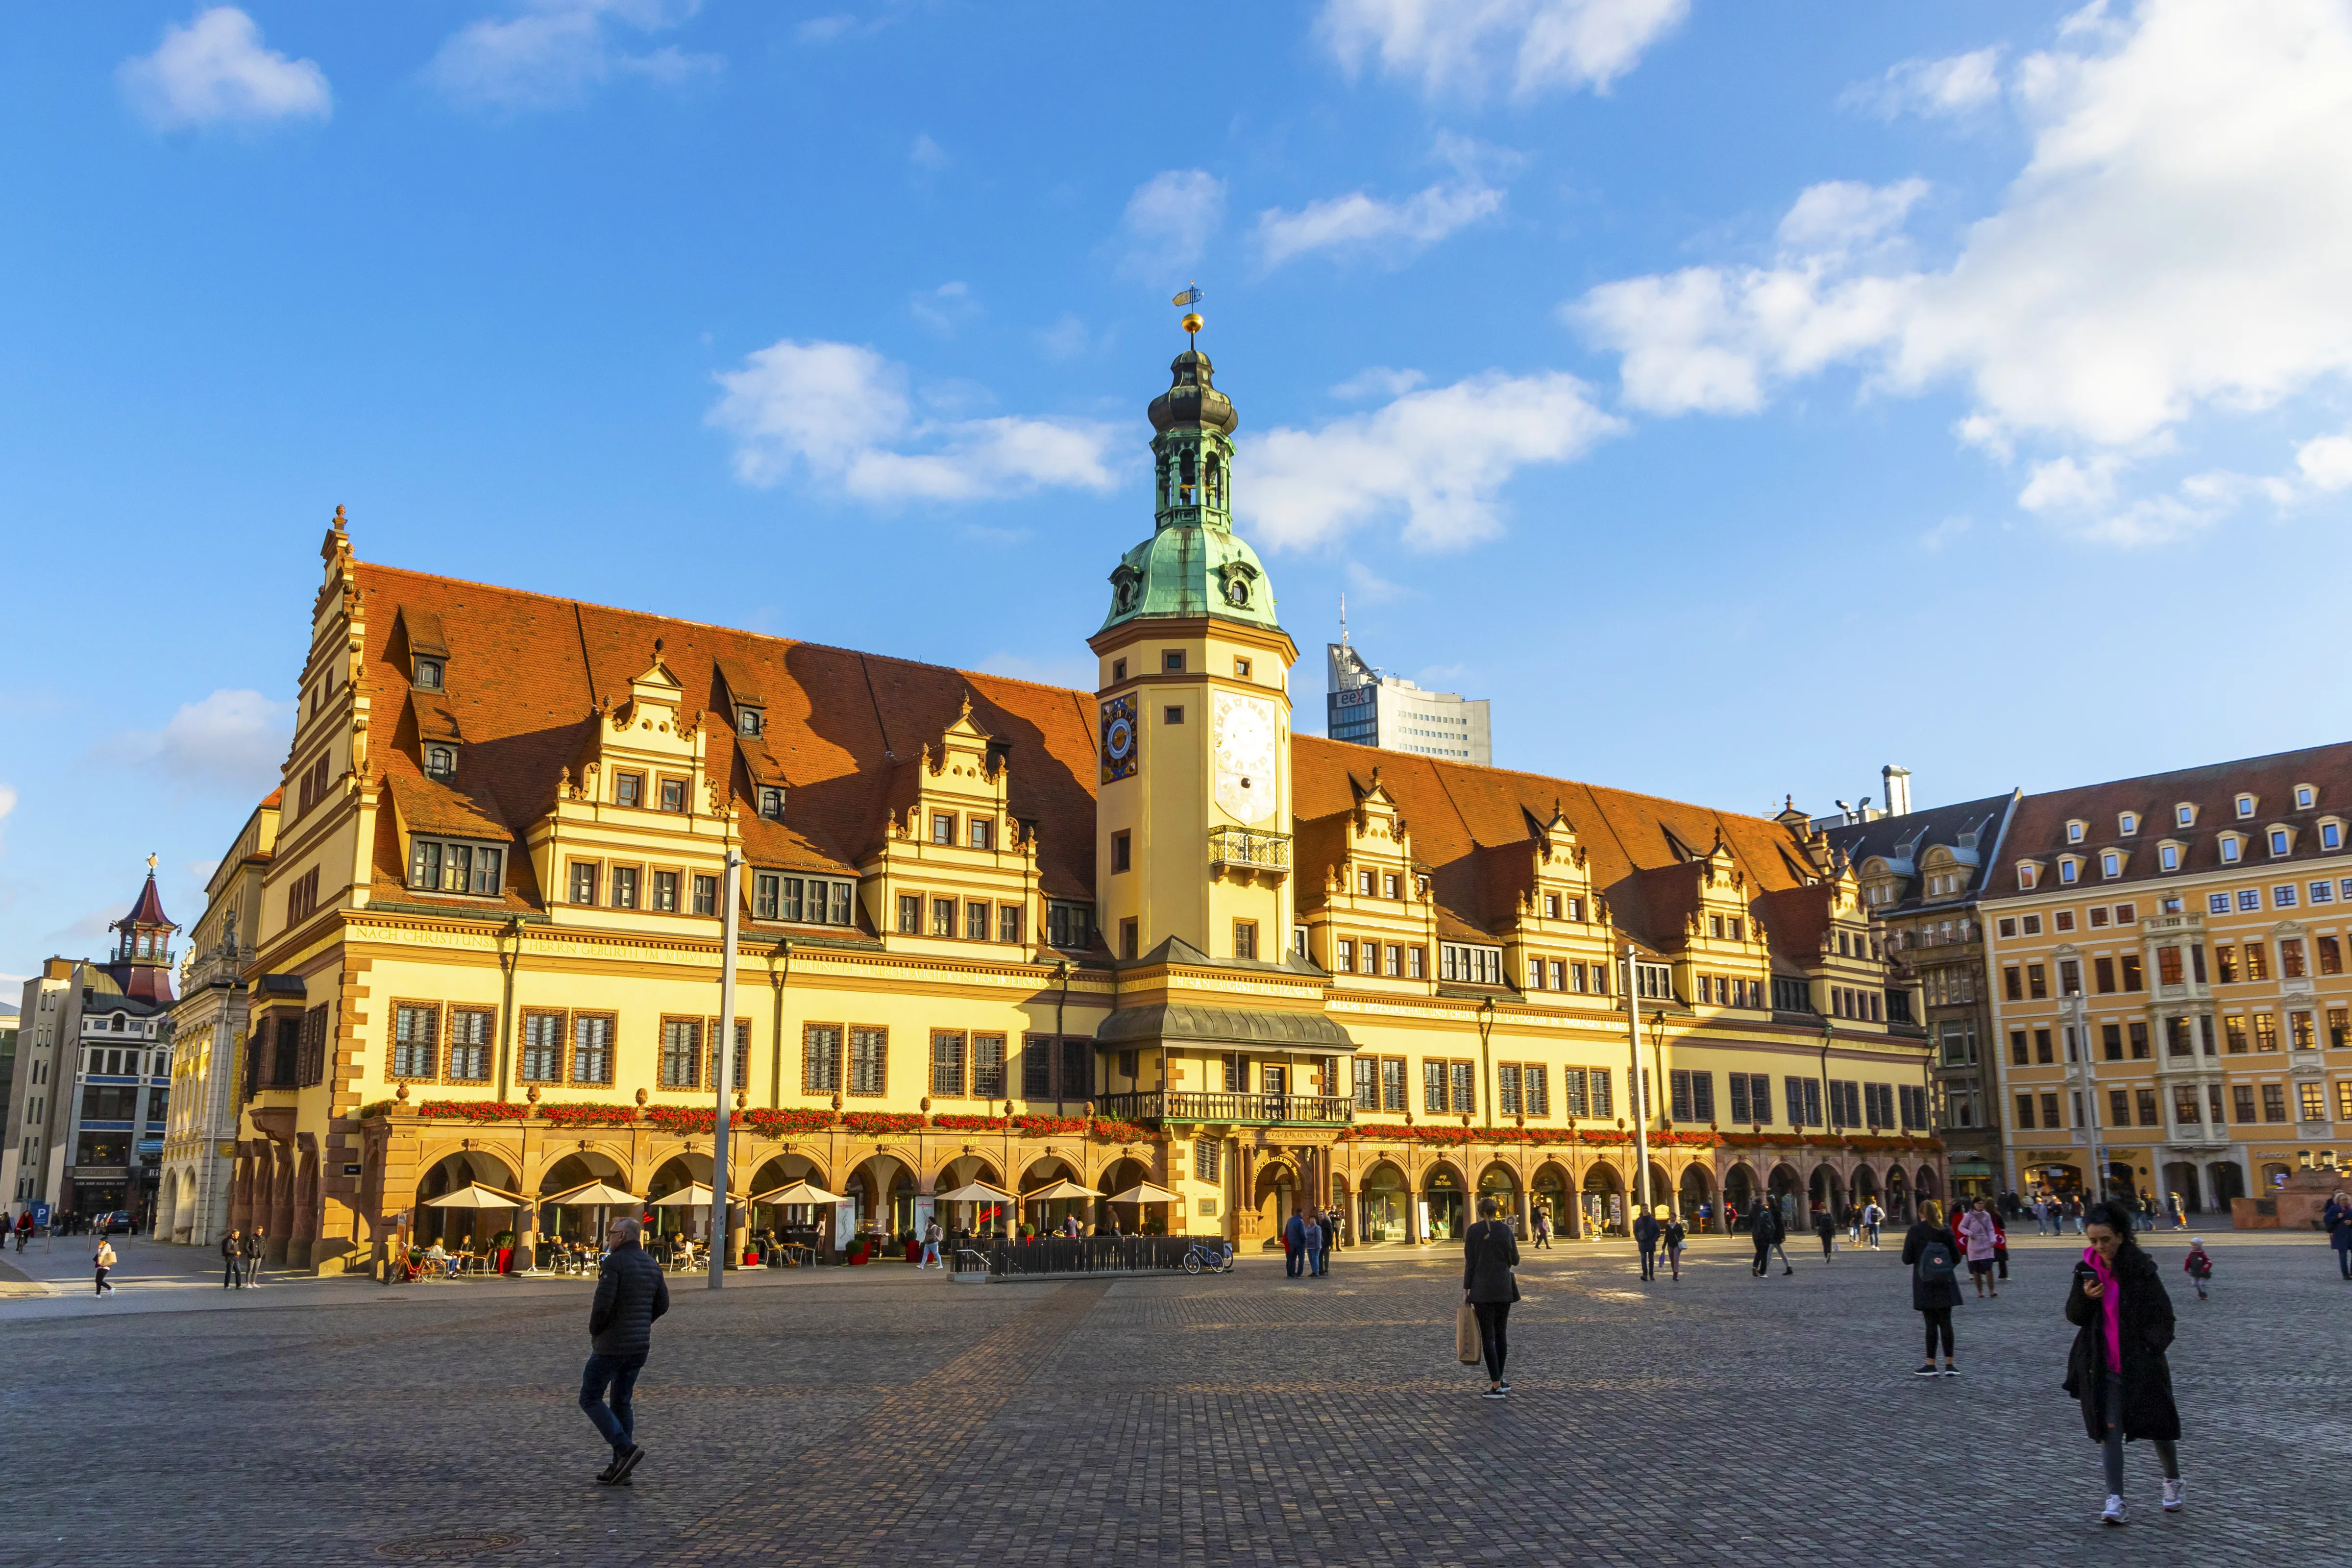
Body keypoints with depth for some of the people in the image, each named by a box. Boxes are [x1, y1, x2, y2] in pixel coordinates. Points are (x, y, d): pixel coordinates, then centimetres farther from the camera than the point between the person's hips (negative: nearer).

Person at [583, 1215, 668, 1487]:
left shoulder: (614, 1262, -14)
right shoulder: (652, 1265, 10)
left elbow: (602, 1304, -21)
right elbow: (662, 1304, 13)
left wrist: (594, 1329, -3)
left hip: (612, 1345, -8)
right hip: (640, 1345, 8)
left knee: (590, 1398, 3)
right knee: (622, 1402, 14)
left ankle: (626, 1448, -10)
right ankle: (619, 1469, 14)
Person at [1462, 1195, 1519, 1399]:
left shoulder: (1472, 1231, -4)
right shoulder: (1506, 1230, 1)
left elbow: (1470, 1263, -5)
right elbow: (1515, 1261, 4)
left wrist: (1466, 1290, 1)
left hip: (1482, 1289, -2)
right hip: (1504, 1288, 3)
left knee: (1488, 1336, -1)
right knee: (1501, 1333, 15)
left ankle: (1496, 1386, -4)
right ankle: (1499, 1379, 19)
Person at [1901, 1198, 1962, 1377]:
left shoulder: (1914, 1231, -8)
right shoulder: (1946, 1231, -1)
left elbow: (1907, 1259, -8)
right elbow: (1957, 1258, 2)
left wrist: (1907, 1242, 9)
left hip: (1924, 1284, -2)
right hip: (1945, 1283, 2)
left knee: (1931, 1323, 2)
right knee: (1946, 1321, 8)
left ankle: (1931, 1365, 4)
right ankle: (1949, 1364, 8)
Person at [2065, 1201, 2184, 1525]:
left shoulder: (2142, 1270, -10)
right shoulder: (2087, 1270, 1)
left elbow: (2163, 1316, -5)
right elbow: (2074, 1316, 5)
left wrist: (2151, 1349, -14)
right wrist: (2086, 1297, -15)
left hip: (2140, 1364, -2)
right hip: (2102, 1365, 2)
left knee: (2157, 1425, 13)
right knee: (2110, 1428, -5)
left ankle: (2173, 1480, 41)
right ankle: (2115, 1500, -6)